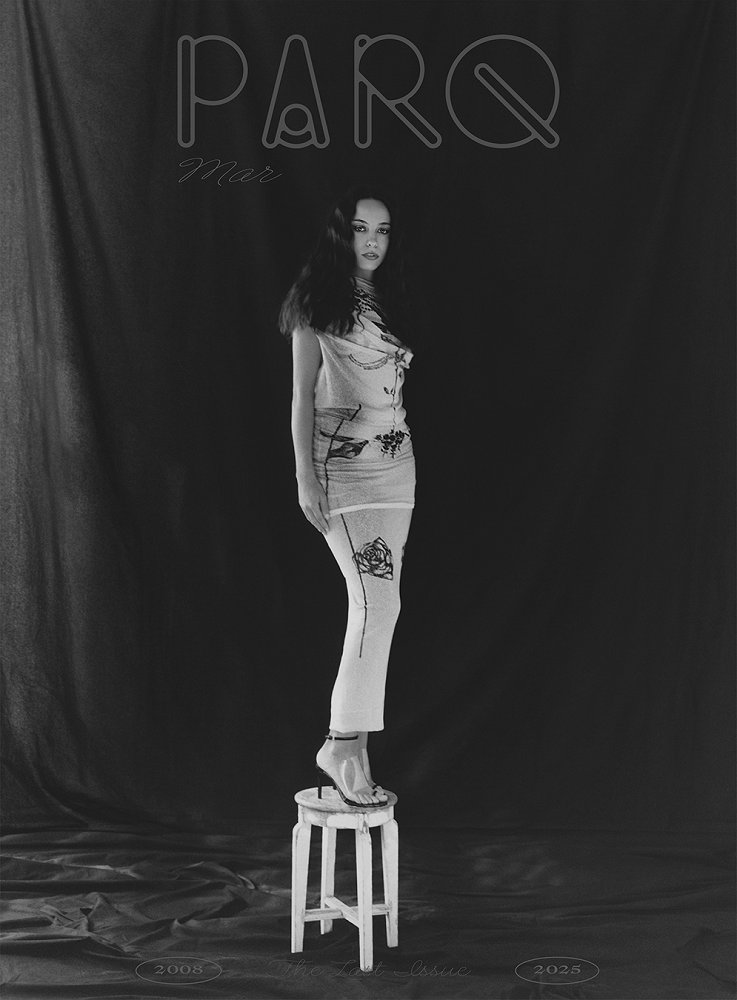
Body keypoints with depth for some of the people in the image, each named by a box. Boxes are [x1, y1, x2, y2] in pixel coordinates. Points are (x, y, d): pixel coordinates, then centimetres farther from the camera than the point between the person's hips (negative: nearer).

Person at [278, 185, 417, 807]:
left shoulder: (392, 303, 15)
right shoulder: (317, 301, -1)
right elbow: (303, 395, -4)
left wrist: (408, 470, 15)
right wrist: (305, 477, -10)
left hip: (396, 464, 6)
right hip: (340, 463, -6)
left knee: (376, 607, 3)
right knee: (378, 601, -16)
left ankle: (354, 746, 8)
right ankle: (343, 745, -9)